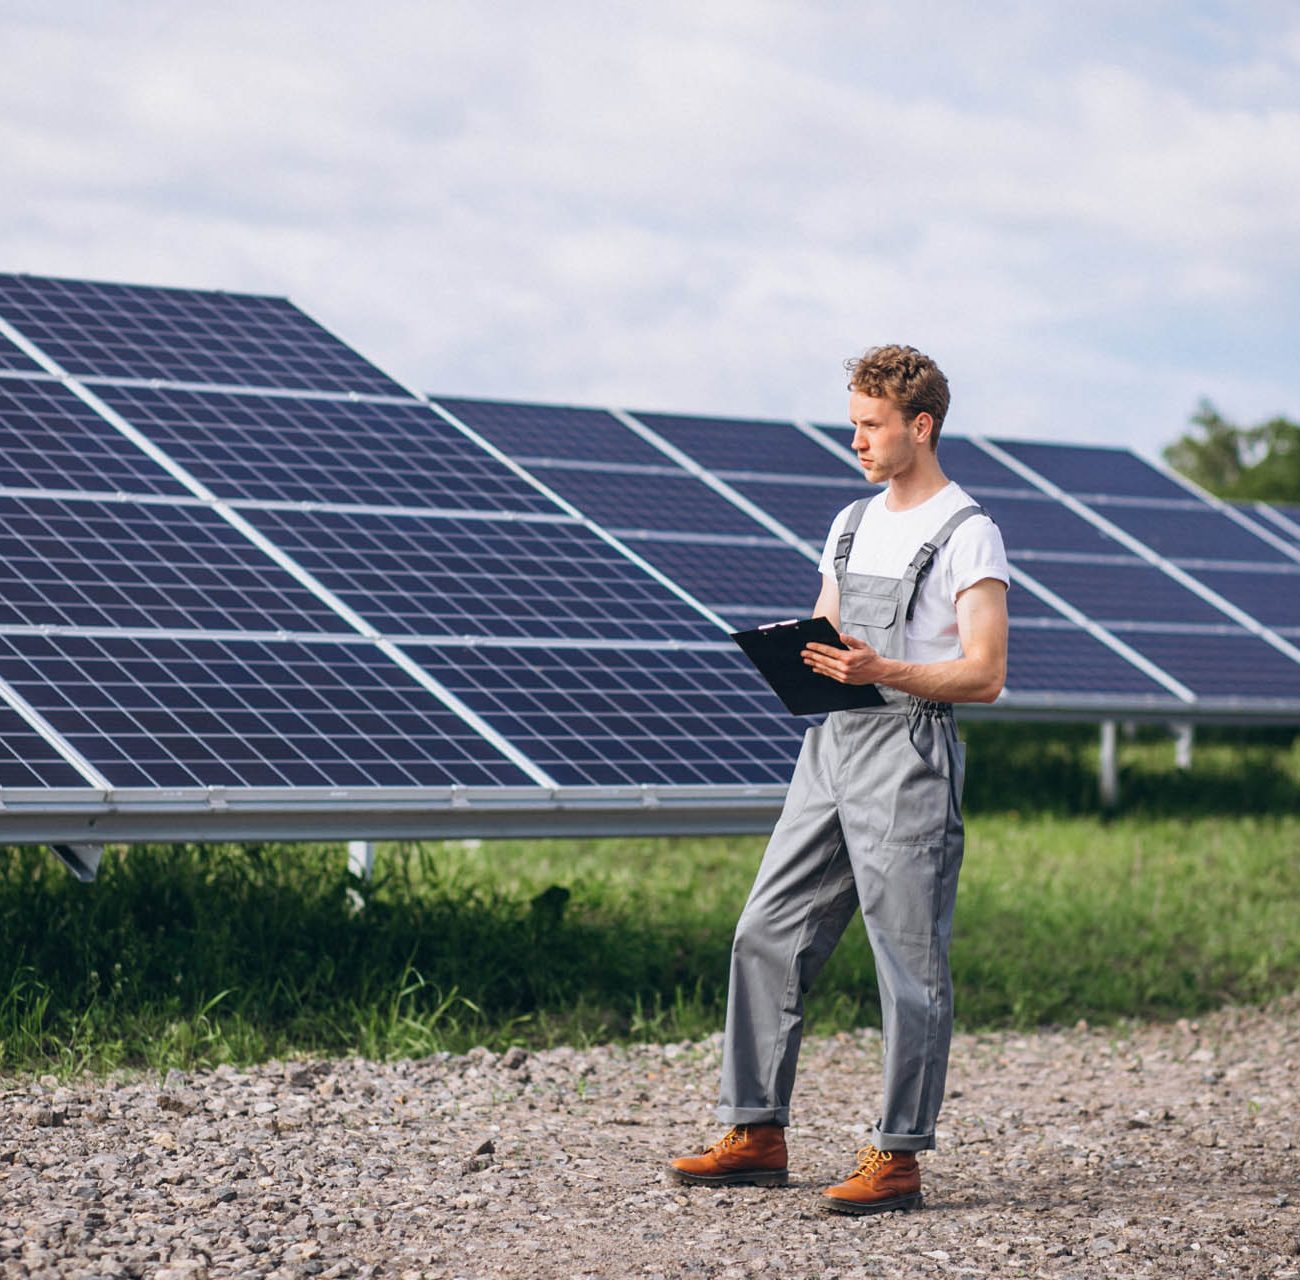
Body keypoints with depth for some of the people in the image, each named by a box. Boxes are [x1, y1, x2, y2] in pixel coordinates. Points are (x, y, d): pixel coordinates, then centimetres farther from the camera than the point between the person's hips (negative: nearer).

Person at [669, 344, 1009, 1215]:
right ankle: (759, 1135, 11)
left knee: (910, 964, -4)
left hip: (909, 759, -8)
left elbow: (984, 676, -12)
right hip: (831, 748, 8)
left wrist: (882, 672, -25)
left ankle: (898, 1159, 1)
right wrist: (795, 658, 1)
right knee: (768, 937, 5)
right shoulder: (852, 525, 19)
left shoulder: (967, 535, -5)